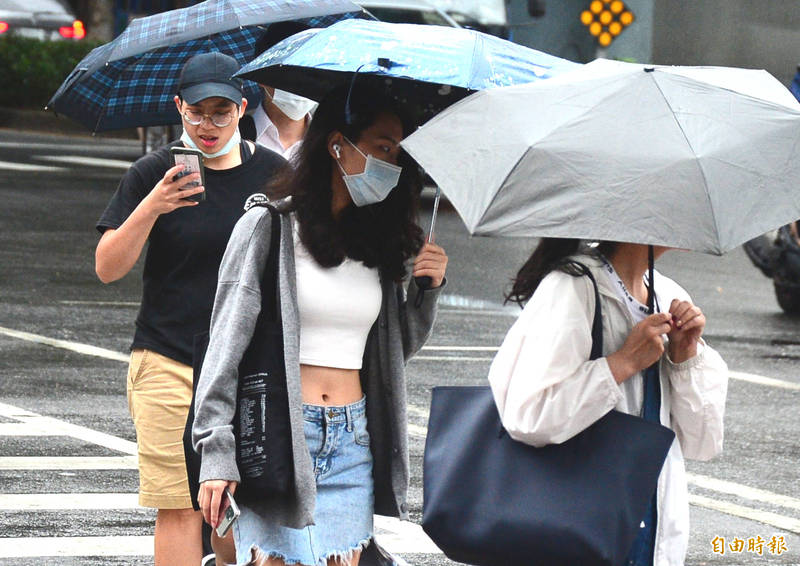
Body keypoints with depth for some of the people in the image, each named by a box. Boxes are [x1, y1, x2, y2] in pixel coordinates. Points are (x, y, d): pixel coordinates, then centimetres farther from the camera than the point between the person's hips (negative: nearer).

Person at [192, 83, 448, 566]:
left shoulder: (378, 240, 13)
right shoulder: (269, 227, -3)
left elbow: (399, 347, 23)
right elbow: (228, 340, -5)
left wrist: (428, 290, 4)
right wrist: (217, 453, -12)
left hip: (352, 444, 5)